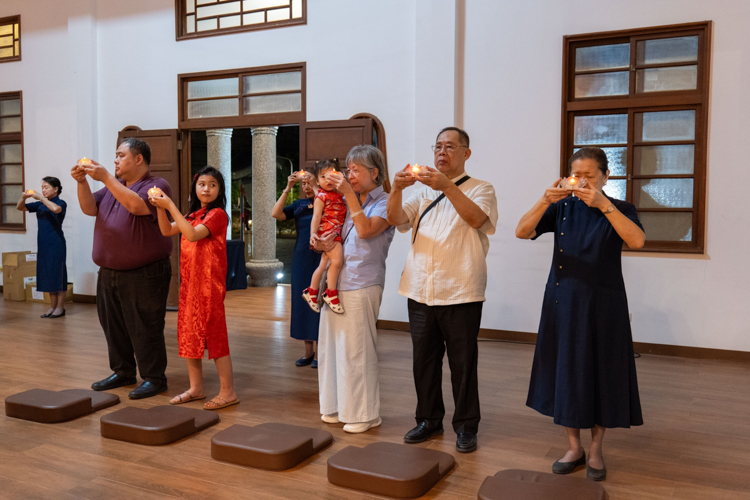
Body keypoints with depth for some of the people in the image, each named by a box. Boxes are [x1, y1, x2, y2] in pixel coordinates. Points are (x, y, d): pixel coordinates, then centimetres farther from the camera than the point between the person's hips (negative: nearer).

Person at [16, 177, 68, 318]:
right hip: (43, 244, 6)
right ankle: (52, 306, 15)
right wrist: (23, 197, -7)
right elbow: (20, 207, 13)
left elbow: (56, 209, -29)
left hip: (56, 244, -6)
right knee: (48, 274, 9)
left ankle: (60, 307, 3)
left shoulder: (61, 203, -6)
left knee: (57, 273, -3)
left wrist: (41, 198, -20)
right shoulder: (39, 205, 11)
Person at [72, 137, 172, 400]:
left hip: (144, 276, -8)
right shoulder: (113, 186, 16)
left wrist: (105, 177, -24)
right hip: (109, 273, 8)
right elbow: (90, 208, 7)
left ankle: (154, 378, 10)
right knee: (113, 326, 16)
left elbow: (136, 205, -27)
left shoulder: (156, 185, -9)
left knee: (145, 329, -2)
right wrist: (82, 182, -8)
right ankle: (123, 372, 31)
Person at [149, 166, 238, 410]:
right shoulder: (193, 215, 16)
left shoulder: (217, 214, -9)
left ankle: (228, 391, 3)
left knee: (215, 334, -5)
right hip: (189, 282, 8)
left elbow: (192, 234, -23)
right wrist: (160, 206, -7)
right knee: (189, 333, 12)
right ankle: (196, 388, 24)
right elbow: (167, 230, 8)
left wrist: (170, 205, -20)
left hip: (209, 283, -8)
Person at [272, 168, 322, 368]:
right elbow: (276, 214, -4)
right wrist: (288, 188, -7)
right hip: (301, 256, 5)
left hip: (319, 257, -5)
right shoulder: (299, 204, 9)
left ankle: (318, 352, 7)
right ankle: (308, 351, 18)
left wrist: (315, 186, -19)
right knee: (302, 301, 7)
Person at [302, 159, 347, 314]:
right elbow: (316, 217, -12)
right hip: (327, 232, -8)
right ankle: (331, 294, -11)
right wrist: (313, 234, -21)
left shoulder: (339, 194, 12)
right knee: (337, 260, -23)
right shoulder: (321, 196, -7)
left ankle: (311, 292, 29)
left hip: (337, 232, 8)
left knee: (323, 265, 15)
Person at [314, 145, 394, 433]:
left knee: (356, 350, -3)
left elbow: (365, 230, -19)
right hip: (335, 282, 7)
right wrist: (321, 244, -1)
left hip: (361, 286, -7)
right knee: (332, 345, 12)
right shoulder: (346, 201, 17)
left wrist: (350, 195, -16)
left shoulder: (384, 203, -3)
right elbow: (333, 234, 21)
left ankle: (364, 413, 11)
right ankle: (338, 406, 26)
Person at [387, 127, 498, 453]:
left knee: (462, 363, 4)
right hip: (420, 291, 4)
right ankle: (429, 420, 28)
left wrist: (447, 186, -28)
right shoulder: (423, 191, 16)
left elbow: (476, 218, -18)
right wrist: (397, 189, -17)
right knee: (424, 360, 12)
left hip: (460, 292, -4)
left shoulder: (480, 189, 4)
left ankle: (466, 426, 19)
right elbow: (395, 219, 2)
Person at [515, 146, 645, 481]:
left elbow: (637, 241, -20)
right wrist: (544, 201, -25)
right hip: (563, 303, 2)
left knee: (600, 376, 5)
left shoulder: (619, 209, 1)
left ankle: (596, 450, 23)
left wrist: (604, 205, -28)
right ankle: (574, 447, 24)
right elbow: (522, 232, -9)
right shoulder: (562, 208, 5)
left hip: (602, 306, -2)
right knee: (565, 374, 7)